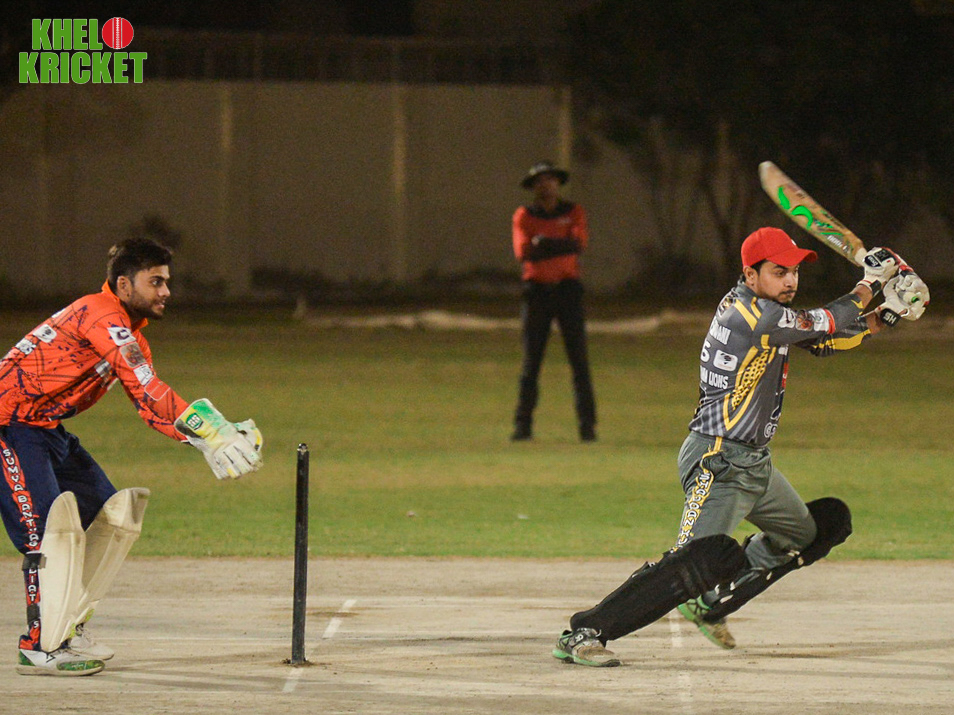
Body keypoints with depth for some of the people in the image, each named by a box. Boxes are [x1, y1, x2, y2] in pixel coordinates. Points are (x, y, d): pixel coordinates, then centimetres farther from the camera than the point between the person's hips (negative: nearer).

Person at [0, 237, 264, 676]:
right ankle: (40, 648, -13)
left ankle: (69, 632, 14)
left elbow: (151, 405, 4)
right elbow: (148, 392, -29)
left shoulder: (129, 334, 12)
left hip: (47, 427, 11)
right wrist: (204, 430, -30)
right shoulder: (102, 316, -20)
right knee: (48, 525, -18)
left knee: (112, 512, 10)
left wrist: (215, 435, -10)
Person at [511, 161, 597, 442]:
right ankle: (523, 424, 2)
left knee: (579, 359, -4)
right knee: (530, 360, -1)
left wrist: (544, 244, -18)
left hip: (568, 289, 0)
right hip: (536, 289, 0)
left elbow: (579, 244, -12)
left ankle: (587, 424, -3)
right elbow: (523, 251, -10)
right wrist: (561, 246, -16)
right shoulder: (523, 216, 6)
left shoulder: (574, 212, 6)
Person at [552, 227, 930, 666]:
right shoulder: (748, 312, -19)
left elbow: (825, 343, 18)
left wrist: (886, 315, 7)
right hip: (718, 461, -11)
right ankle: (583, 634, -27)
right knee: (700, 559, -27)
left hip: (755, 463, 11)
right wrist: (870, 283, -1)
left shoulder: (766, 311, 11)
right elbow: (825, 325, -15)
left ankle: (710, 605, 28)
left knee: (817, 529, 24)